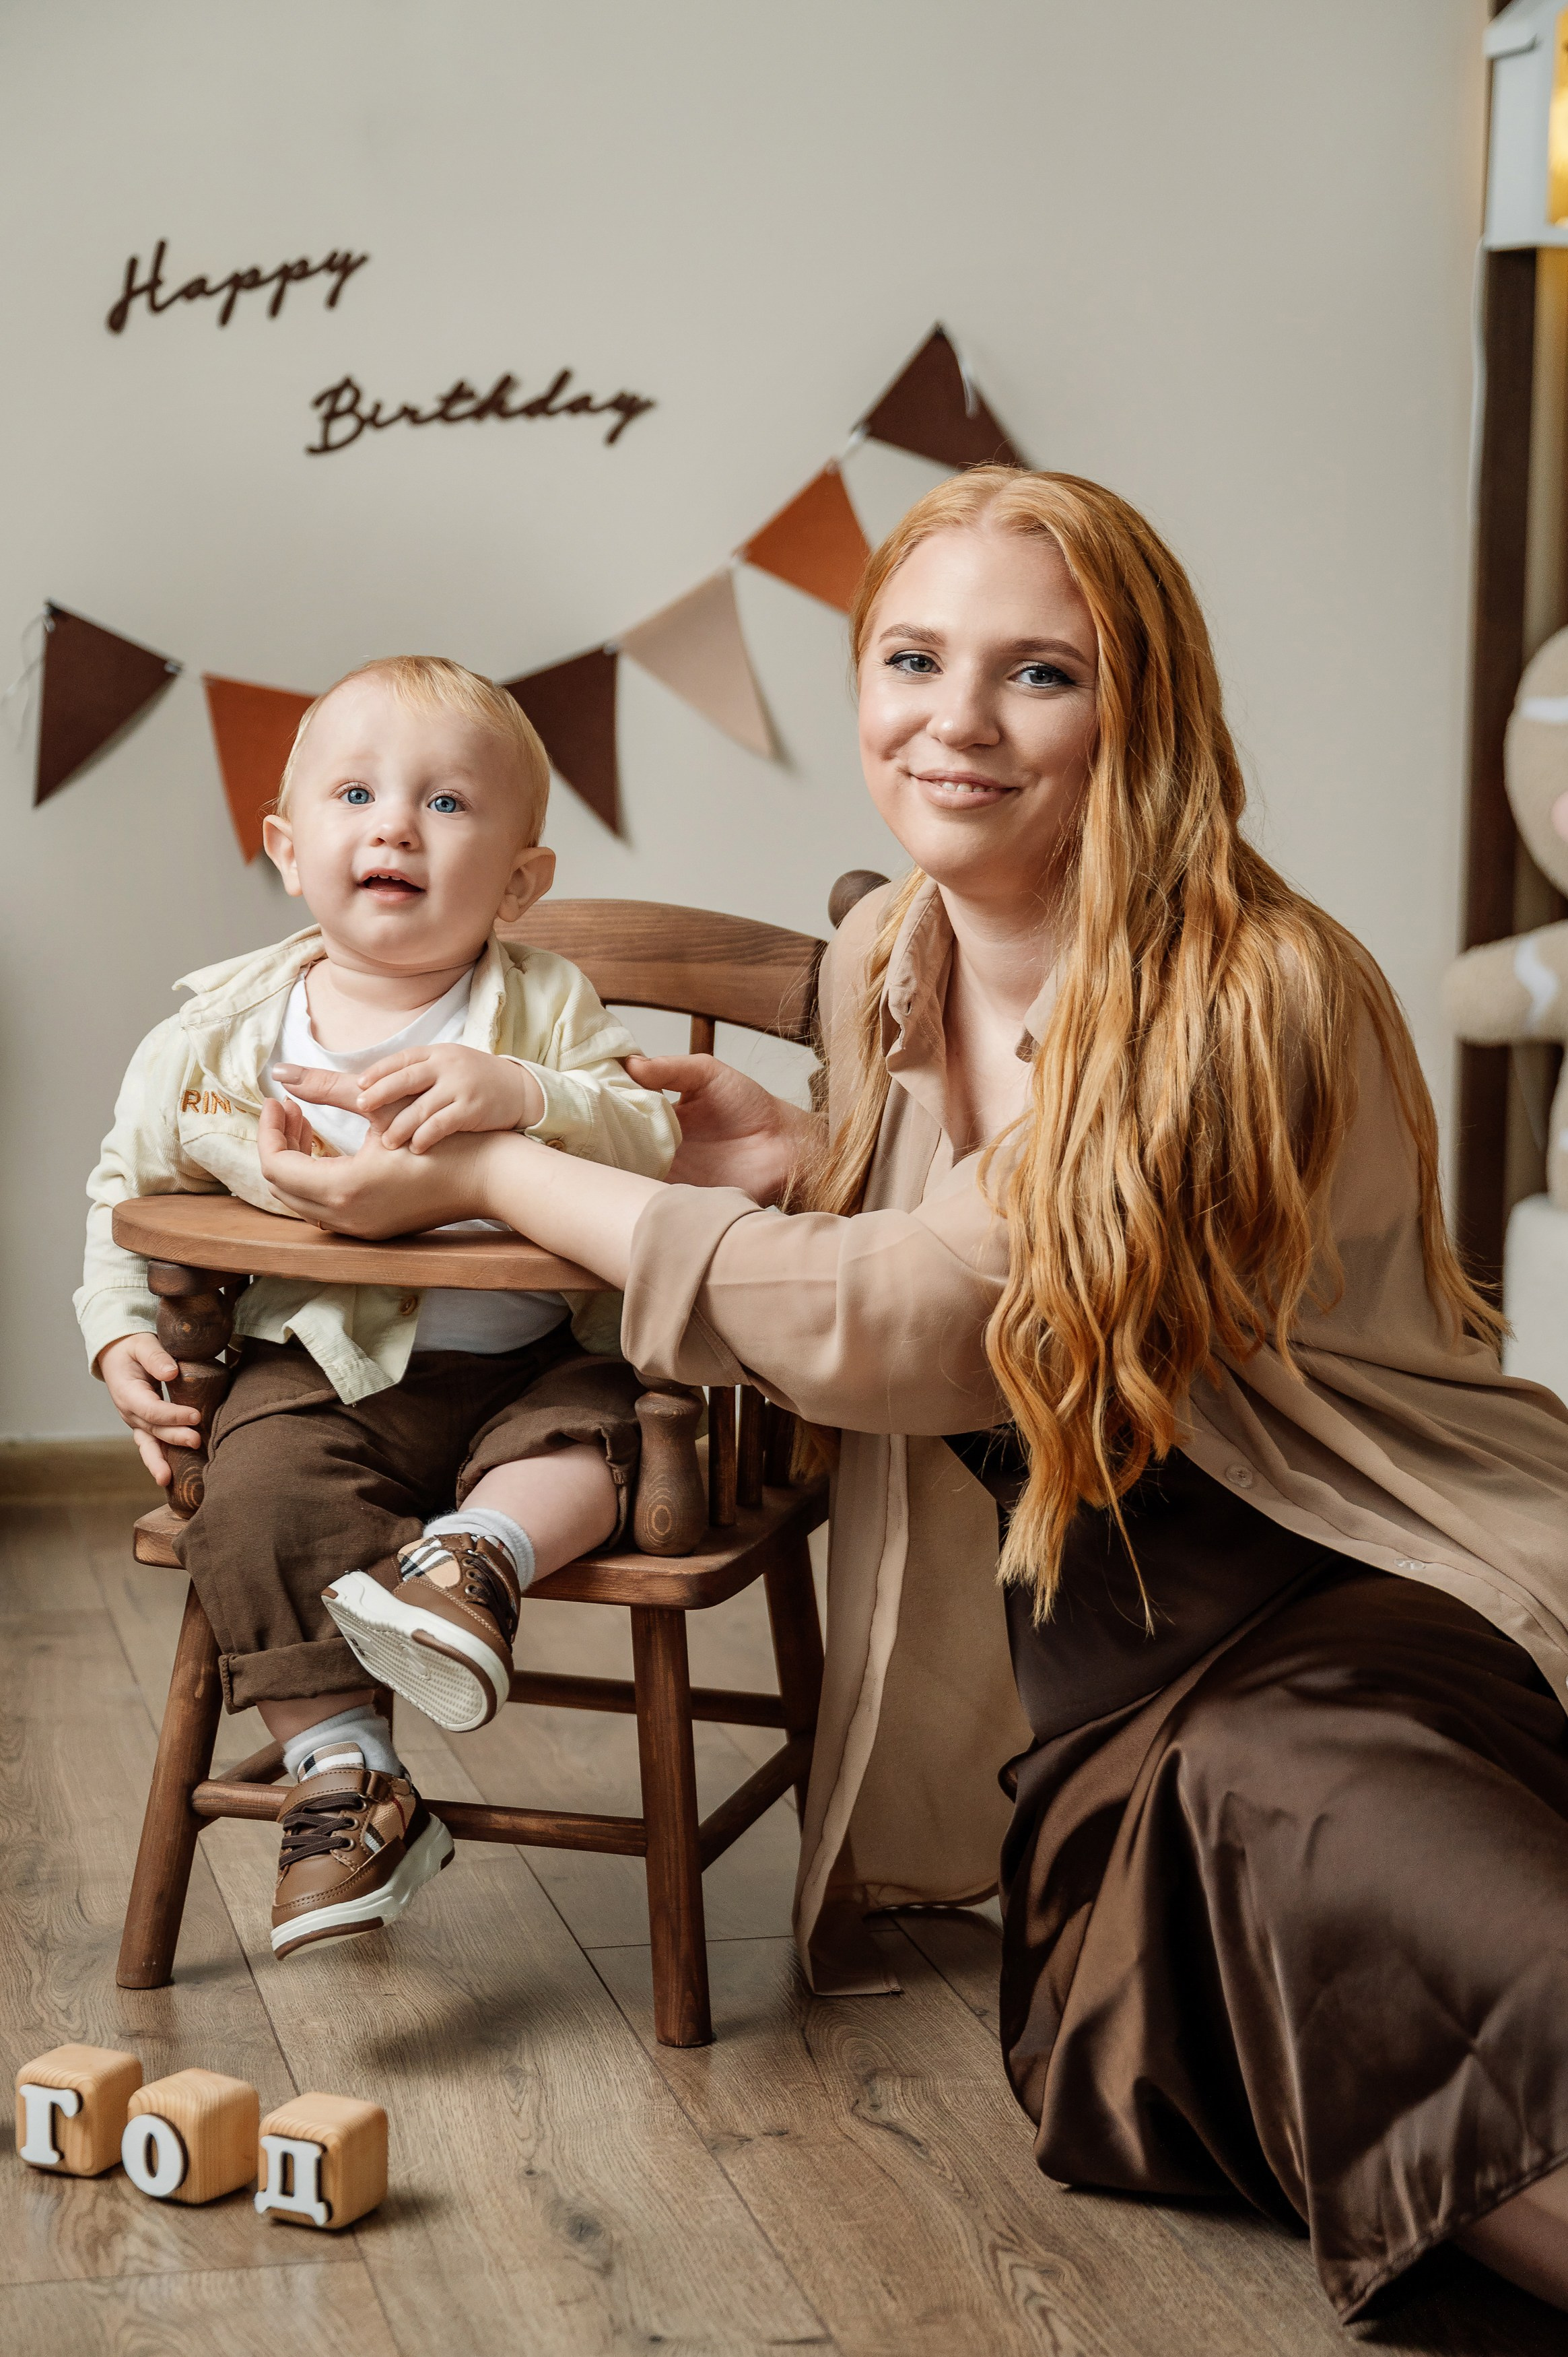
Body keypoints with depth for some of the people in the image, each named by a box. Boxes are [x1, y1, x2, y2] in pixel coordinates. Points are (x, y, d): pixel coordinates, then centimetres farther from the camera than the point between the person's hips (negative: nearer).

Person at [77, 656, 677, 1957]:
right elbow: (129, 1190, 14)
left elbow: (654, 1143, -16)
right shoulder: (219, 1037, 0)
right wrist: (123, 1333, 2)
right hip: (322, 1370, 0)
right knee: (260, 1495, -22)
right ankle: (347, 1779, -16)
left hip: (527, 1360, 0)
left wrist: (524, 1097, -33)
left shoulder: (548, 1008, -3)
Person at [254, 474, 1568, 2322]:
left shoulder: (1258, 994, -15)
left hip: (1382, 1585, -5)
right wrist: (799, 1160, 4)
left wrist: (490, 1176, -10)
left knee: (1271, 1787, -40)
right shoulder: (883, 969, 8)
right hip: (1115, 1681, 5)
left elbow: (899, 1321, -18)